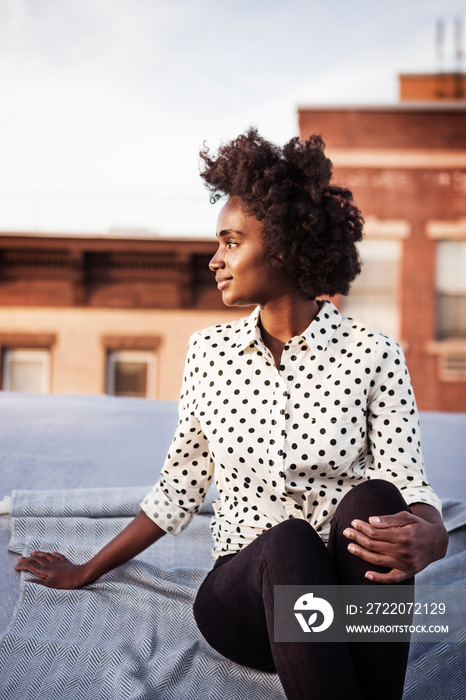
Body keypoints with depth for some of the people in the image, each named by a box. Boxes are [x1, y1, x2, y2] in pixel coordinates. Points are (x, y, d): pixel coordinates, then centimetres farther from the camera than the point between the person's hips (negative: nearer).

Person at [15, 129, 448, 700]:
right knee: (286, 543, -33)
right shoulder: (208, 353, 5)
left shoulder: (373, 355, -3)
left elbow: (407, 485, -8)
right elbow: (179, 488, 12)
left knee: (372, 499, -32)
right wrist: (84, 573, 18)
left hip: (352, 593, 0)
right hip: (244, 587, 1)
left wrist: (426, 537, -32)